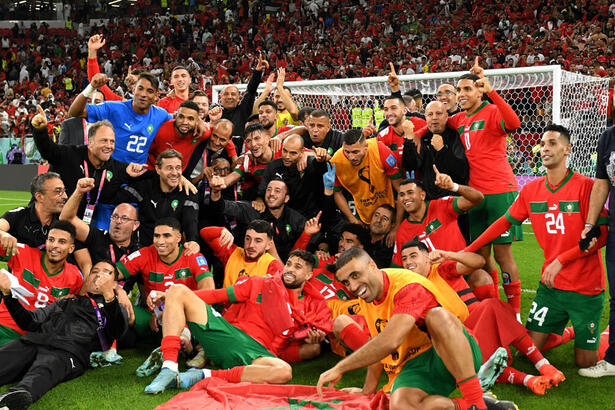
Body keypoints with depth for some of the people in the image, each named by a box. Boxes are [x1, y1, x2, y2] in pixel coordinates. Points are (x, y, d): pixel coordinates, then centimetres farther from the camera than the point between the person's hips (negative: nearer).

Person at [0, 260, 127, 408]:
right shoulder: (66, 302, 38)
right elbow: (31, 321, 32)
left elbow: (117, 331, 0)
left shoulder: (115, 309, 25)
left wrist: (109, 296, -16)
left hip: (68, 351, -5)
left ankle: (21, 394, -69)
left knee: (43, 370, -41)